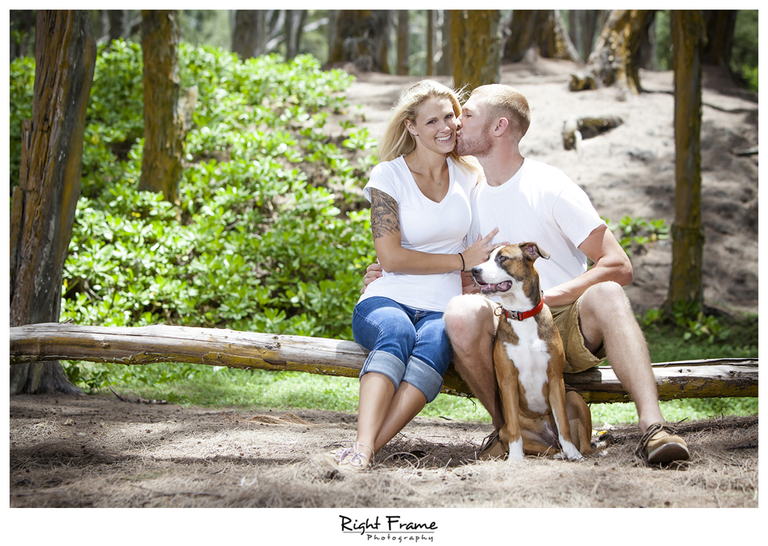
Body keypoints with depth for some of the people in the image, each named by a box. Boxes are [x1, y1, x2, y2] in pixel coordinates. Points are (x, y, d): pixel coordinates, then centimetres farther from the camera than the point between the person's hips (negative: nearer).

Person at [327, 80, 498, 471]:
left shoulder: (468, 175, 13)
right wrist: (461, 260, -6)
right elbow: (390, 257, -6)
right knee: (396, 335, -38)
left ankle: (363, 451, -49)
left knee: (434, 343, -35)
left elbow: (484, 244, 24)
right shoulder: (388, 175, 1)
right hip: (387, 300, -2)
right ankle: (363, 446, -56)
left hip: (443, 308, 2)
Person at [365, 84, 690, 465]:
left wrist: (546, 296, -20)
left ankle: (652, 426, -47)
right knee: (462, 312, -31)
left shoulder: (550, 187, -4)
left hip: (571, 331, -3)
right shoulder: (469, 194, 13)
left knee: (606, 293, -36)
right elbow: (464, 280, 21)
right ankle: (504, 426, -11)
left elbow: (619, 267, -9)